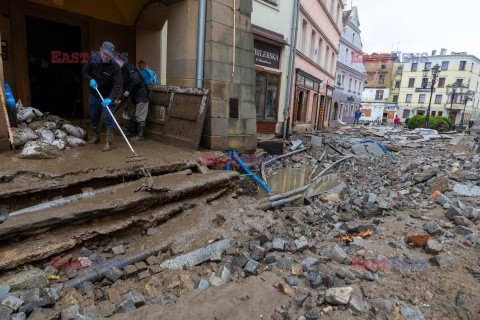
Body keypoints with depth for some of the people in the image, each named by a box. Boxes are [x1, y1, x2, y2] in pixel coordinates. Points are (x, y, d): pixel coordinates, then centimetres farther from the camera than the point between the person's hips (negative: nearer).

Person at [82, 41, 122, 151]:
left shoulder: (115, 68, -20)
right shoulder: (93, 58, -7)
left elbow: (117, 86, -27)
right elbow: (84, 71, 4)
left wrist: (110, 99, -40)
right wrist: (90, 79, -18)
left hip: (108, 97, -5)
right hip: (94, 95, 5)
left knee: (109, 120, -9)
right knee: (94, 118, 17)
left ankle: (108, 143, 0)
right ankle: (96, 137, 37)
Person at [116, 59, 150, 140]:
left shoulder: (130, 68, -9)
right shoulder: (124, 72, 22)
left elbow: (136, 81, -23)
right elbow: (126, 87, 24)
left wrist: (127, 92, -15)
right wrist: (121, 100, 18)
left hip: (141, 97, -11)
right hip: (135, 98, 11)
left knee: (140, 117, -7)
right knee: (133, 115, 18)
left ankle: (141, 135, -1)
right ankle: (132, 132, 29)